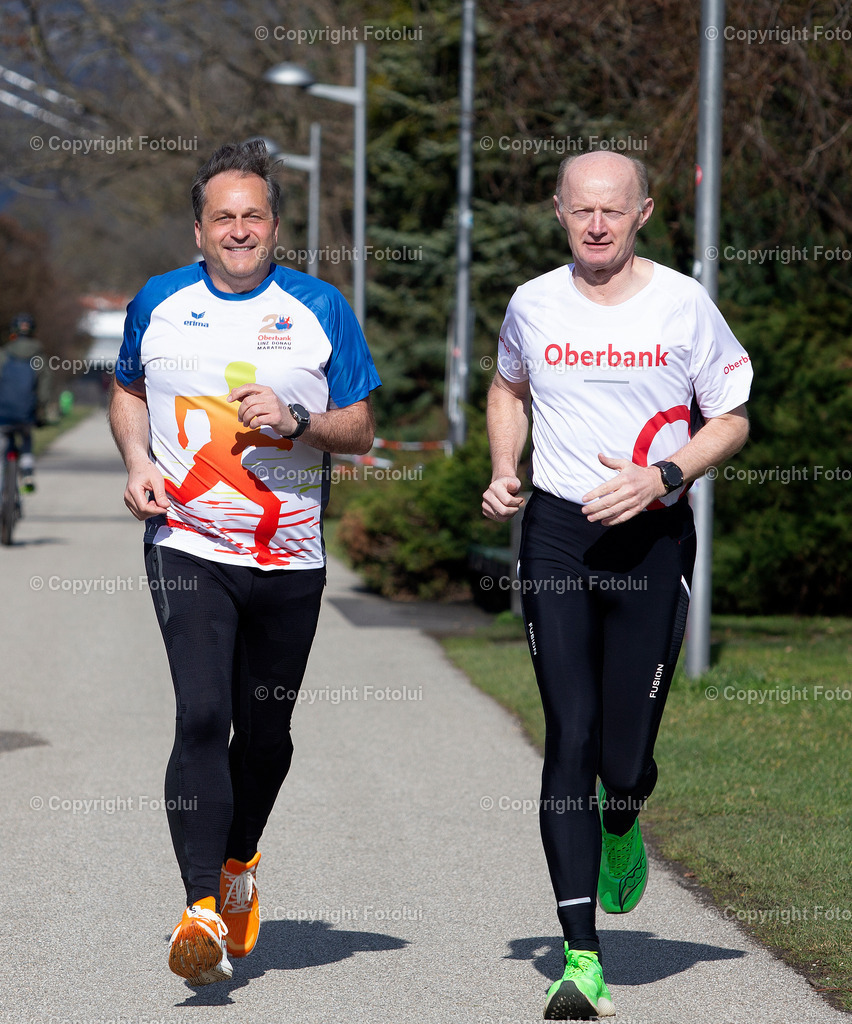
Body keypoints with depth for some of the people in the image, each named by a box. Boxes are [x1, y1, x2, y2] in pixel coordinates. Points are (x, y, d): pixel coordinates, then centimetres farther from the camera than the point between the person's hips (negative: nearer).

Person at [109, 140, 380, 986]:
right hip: (187, 546, -1)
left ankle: (238, 863, 38)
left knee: (266, 731, 11)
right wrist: (137, 461, 2)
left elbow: (361, 429, 5)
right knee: (202, 718, -17)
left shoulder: (320, 310, 2)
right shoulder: (159, 304, 5)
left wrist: (297, 422, -15)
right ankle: (203, 910, -20)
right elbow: (128, 391, 21)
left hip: (289, 555, 1)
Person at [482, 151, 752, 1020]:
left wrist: (661, 479, -11)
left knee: (625, 758, -2)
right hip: (556, 533, 1)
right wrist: (503, 474, 7)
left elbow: (732, 420, 5)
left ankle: (621, 822, 39)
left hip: (652, 537, -1)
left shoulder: (683, 305, -2)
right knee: (570, 741, -8)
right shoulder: (533, 304, 4)